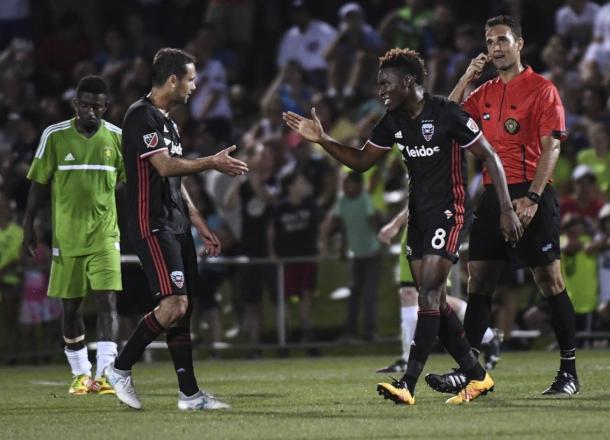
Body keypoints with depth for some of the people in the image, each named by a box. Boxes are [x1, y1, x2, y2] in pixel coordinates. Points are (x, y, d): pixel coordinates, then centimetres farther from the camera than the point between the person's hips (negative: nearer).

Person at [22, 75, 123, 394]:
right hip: (66, 236, 1)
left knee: (107, 300, -13)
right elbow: (40, 183, 5)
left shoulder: (117, 138, 0)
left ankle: (105, 373, -18)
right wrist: (29, 224, 4)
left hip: (105, 236, -1)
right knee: (70, 306, 7)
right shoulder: (54, 136, -3)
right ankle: (81, 374, 21)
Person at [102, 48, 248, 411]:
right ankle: (120, 369, -5)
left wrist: (202, 227, 22)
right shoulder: (142, 116, -11)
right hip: (152, 226, -10)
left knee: (184, 309, 6)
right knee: (174, 305, -17)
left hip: (176, 226, 10)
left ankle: (190, 393, 6)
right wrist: (212, 162, -11)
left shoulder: (167, 121, 20)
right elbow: (165, 166, -20)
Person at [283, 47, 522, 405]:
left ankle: (408, 385, -19)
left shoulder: (447, 114, -16)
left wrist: (507, 210, -14)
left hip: (449, 214, -8)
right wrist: (322, 140, 1)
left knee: (429, 293, -14)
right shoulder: (394, 122, 6)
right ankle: (478, 376, 17)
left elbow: (490, 157, -11)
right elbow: (361, 161, 15)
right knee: (433, 301, 7)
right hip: (419, 215, 8)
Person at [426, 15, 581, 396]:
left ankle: (569, 371, 1)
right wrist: (466, 79, 6)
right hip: (494, 194, 7)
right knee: (479, 279, 3)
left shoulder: (541, 89, -4)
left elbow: (551, 147, -11)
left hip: (531, 196, -7)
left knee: (550, 279, -5)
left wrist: (532, 197, -19)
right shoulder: (485, 93, 16)